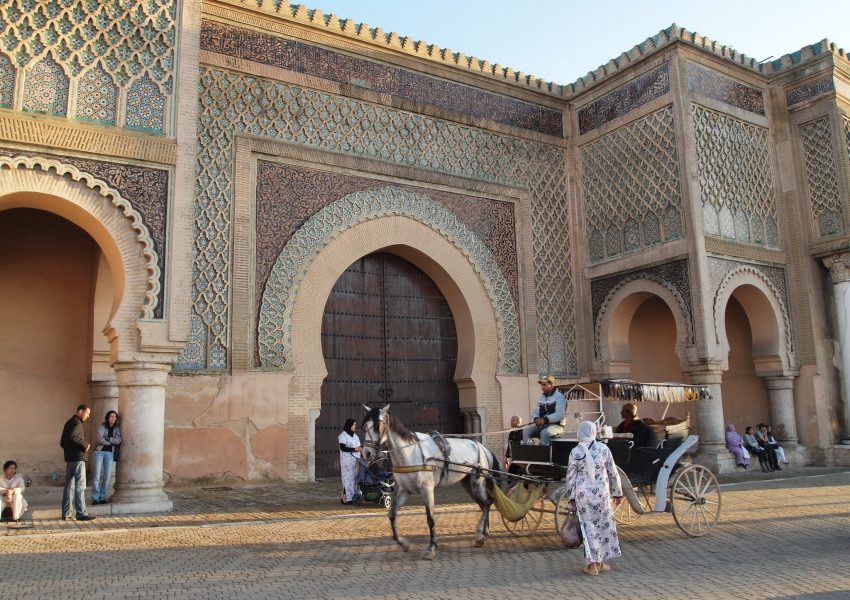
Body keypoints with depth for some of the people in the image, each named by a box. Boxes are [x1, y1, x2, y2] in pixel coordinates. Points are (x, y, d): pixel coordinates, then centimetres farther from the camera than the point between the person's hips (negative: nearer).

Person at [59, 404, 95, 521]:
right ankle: (81, 513, -8)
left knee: (68, 485, 12)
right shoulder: (77, 422, -11)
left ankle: (65, 513, 15)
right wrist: (85, 444, -17)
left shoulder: (68, 422, 19)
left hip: (68, 458, 10)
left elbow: (62, 442, 22)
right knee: (80, 486, -8)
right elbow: (72, 436, -28)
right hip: (77, 458, -10)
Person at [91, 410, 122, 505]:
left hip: (110, 453, 3)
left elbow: (118, 440, -5)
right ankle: (95, 498, -3)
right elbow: (100, 439, -14)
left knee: (107, 476, 0)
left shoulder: (117, 428, 8)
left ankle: (102, 497, 8)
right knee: (96, 475, -8)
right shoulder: (102, 426, -2)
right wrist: (112, 442, -5)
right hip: (99, 451, -3)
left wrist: (107, 438, -12)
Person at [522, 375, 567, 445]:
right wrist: (536, 419, -9)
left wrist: (545, 419, -28)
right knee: (526, 431, -15)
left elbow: (559, 414, -18)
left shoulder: (559, 397, -6)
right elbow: (536, 412, 16)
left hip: (556, 425, -6)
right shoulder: (541, 397, 15)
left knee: (544, 432, -36)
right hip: (541, 425, 6)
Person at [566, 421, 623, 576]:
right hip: (602, 492, 1)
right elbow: (613, 473, 2)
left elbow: (570, 477, -3)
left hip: (583, 494, -1)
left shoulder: (575, 452, -7)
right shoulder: (603, 448, -3)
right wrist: (617, 493, 12)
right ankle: (600, 562, 24)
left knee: (588, 527, 6)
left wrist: (571, 498, 6)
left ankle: (592, 564, 8)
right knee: (603, 525, 15)